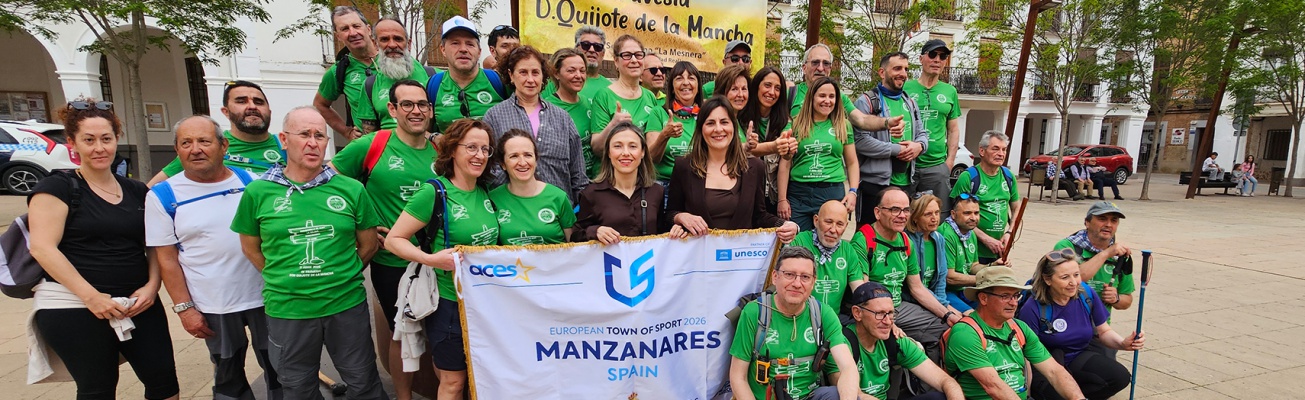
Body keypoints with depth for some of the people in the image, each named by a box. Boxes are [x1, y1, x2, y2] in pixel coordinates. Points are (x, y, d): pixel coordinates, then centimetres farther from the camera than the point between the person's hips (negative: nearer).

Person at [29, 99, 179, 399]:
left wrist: (152, 286, -4)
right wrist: (91, 296, -18)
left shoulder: (137, 191, 12)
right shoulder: (57, 188, -2)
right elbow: (43, 247, -11)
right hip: (73, 307, -4)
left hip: (138, 303, 4)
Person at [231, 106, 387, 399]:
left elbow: (368, 245, 5)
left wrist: (340, 276, 3)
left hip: (347, 306, 0)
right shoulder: (258, 192, -3)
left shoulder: (351, 189, -4)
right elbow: (250, 248, 8)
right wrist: (284, 280, 4)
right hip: (286, 310, 1)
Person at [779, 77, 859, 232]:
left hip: (833, 193, 1)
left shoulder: (843, 126, 10)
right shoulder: (796, 125, 6)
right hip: (798, 193, 0)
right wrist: (782, 199, 0)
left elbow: (852, 163, 13)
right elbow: (785, 164, 4)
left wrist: (852, 192, -1)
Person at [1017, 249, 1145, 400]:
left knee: (1121, 377, -17)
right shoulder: (1033, 308, -22)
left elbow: (1104, 331, 9)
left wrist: (1123, 343, -13)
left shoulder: (1087, 294, -5)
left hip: (1078, 358, 5)